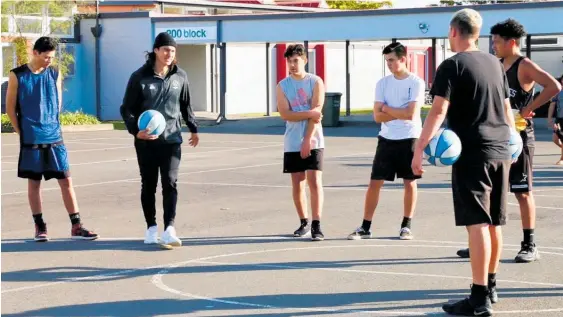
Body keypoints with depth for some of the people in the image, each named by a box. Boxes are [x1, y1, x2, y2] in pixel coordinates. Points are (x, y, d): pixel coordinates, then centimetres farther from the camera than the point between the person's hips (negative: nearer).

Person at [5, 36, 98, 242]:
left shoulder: (55, 74, 3)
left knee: (66, 180, 0)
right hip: (31, 140, -2)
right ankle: (40, 227, 15)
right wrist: (22, 132, 1)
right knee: (34, 182, 6)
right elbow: (10, 107, 1)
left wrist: (51, 125, 9)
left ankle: (76, 226, 3)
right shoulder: (17, 76, -4)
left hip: (54, 138, 2)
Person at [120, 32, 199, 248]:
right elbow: (127, 108, -3)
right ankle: (151, 228, 19)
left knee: (170, 183, -8)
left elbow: (186, 105, 18)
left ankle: (169, 230, -13)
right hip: (146, 141, -1)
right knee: (149, 184, 8)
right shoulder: (140, 77, -6)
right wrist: (135, 130, -18)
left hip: (171, 140, 1)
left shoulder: (180, 77, 3)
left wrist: (193, 128, 19)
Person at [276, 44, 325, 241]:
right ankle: (304, 223, 19)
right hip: (292, 143, 3)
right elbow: (284, 114, -6)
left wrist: (307, 140, -15)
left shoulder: (315, 82, -1)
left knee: (315, 182, -10)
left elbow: (316, 112, -8)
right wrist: (309, 113, -17)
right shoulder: (282, 86, 6)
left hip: (313, 141, -3)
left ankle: (316, 225, -10)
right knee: (297, 184, 7)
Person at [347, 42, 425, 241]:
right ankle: (365, 227, 5)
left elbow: (411, 114, -17)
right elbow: (378, 116, -2)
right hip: (387, 139, 3)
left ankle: (406, 226, 17)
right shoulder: (383, 83, 4)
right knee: (375, 182, 1)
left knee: (410, 182, 5)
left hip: (409, 139, -3)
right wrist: (400, 113, -11)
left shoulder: (416, 83, -7)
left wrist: (388, 109, -6)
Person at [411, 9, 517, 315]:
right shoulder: (494, 63, 13)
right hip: (500, 152, 7)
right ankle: (490, 287, 25)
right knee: (493, 223, 15)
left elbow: (439, 110, -17)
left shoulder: (452, 65, -8)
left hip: (472, 154, -7)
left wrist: (419, 148, -20)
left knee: (477, 224, -8)